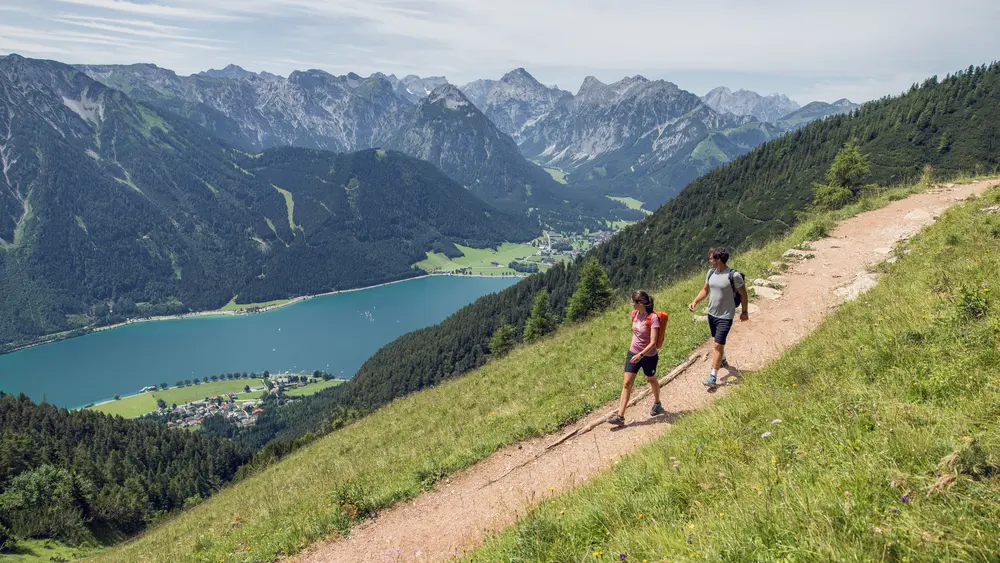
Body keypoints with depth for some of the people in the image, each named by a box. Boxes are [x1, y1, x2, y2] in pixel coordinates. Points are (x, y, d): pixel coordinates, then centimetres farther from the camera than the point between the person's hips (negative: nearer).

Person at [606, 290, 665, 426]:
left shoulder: (653, 318, -22)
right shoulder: (634, 314, -3)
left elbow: (653, 342, -25)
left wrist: (641, 354, -32)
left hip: (648, 355, -5)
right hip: (633, 353, 5)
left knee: (651, 380, 20)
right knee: (627, 383, -2)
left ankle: (657, 404, 48)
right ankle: (620, 416, -3)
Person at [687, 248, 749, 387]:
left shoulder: (734, 276, -19)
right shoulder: (711, 273, 0)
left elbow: (743, 294, -6)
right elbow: (705, 290, 13)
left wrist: (744, 312, 2)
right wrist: (694, 302, -1)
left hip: (725, 317, -7)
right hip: (712, 314, 7)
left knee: (718, 345, -9)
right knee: (718, 341, 24)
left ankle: (713, 376, -5)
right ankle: (722, 360, 51)